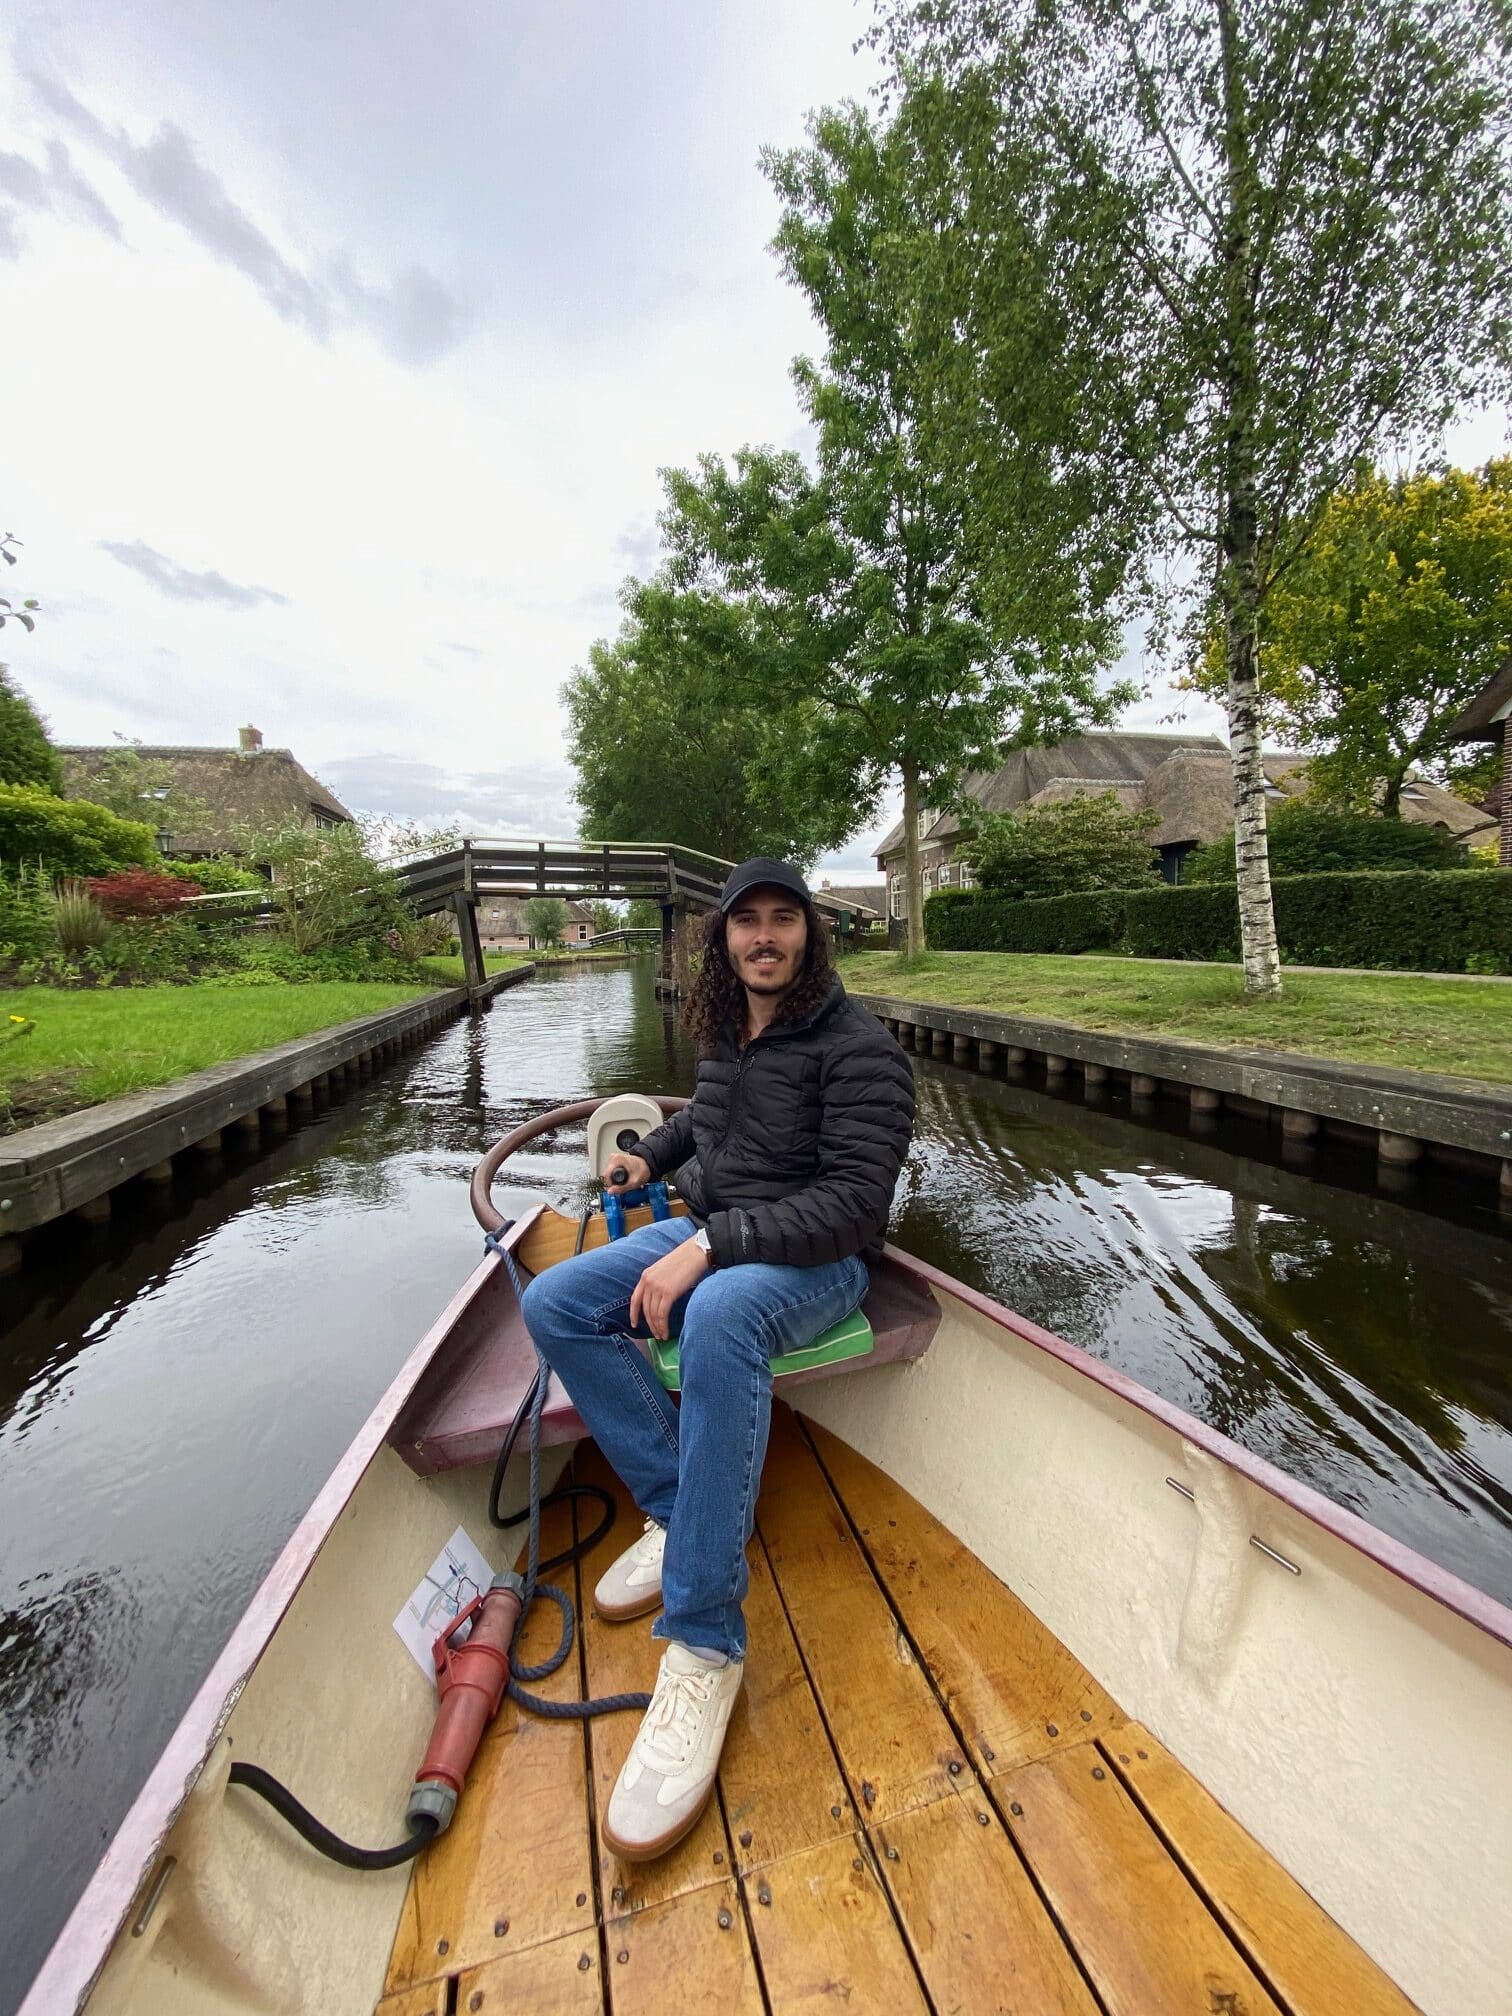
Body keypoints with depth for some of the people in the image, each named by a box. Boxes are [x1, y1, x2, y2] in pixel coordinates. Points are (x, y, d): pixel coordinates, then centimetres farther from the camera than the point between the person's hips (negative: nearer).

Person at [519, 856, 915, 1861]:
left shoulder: (859, 1049, -14)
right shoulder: (728, 1030, 9)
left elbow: (852, 1203, -23)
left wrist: (712, 1247, -29)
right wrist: (654, 1153, 23)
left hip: (816, 1262, -7)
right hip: (708, 1234, 8)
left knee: (720, 1316, -39)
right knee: (554, 1304, -9)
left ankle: (705, 1645, -24)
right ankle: (679, 1512, -4)